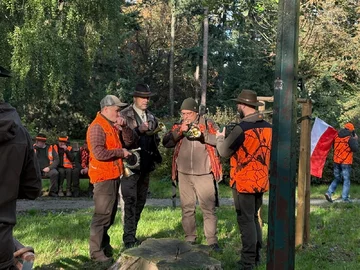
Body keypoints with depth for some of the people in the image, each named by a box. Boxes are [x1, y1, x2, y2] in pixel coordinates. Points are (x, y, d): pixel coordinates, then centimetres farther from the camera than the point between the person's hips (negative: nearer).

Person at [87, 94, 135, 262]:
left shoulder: (112, 125, 14)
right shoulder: (97, 127, -16)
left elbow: (129, 140, 13)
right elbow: (99, 153, -27)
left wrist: (124, 126, -3)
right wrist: (121, 152, -17)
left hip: (113, 176, 10)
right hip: (104, 177, -10)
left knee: (110, 214, 17)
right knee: (102, 215, -7)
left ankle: (104, 245, 28)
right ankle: (96, 252, -1)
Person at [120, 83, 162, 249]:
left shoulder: (151, 118, 15)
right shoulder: (124, 115, -4)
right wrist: (139, 130, -21)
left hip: (146, 165, 7)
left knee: (140, 202, 11)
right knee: (130, 201, -8)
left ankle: (132, 235, 21)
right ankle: (129, 238, -3)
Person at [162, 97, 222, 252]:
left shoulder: (208, 124, 2)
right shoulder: (178, 127, 10)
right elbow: (166, 143, -2)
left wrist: (203, 135, -22)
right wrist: (179, 132, -15)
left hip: (204, 174, -3)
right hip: (184, 174, 3)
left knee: (209, 208, -2)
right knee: (187, 208, 11)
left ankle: (212, 241, 6)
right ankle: (190, 239, 21)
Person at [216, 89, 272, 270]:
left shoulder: (242, 128, -18)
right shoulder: (268, 127, 4)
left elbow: (224, 152, -8)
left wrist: (220, 138, 12)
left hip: (244, 181, -7)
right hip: (261, 181, 7)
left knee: (246, 220, 0)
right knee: (254, 218, 18)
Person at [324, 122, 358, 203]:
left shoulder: (337, 136, 5)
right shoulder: (350, 138, -12)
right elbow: (355, 149, -12)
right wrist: (355, 140, 2)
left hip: (336, 161, 5)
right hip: (346, 162, -5)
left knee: (337, 178, 16)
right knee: (346, 180, 5)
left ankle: (329, 192, 1)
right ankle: (345, 198, 4)